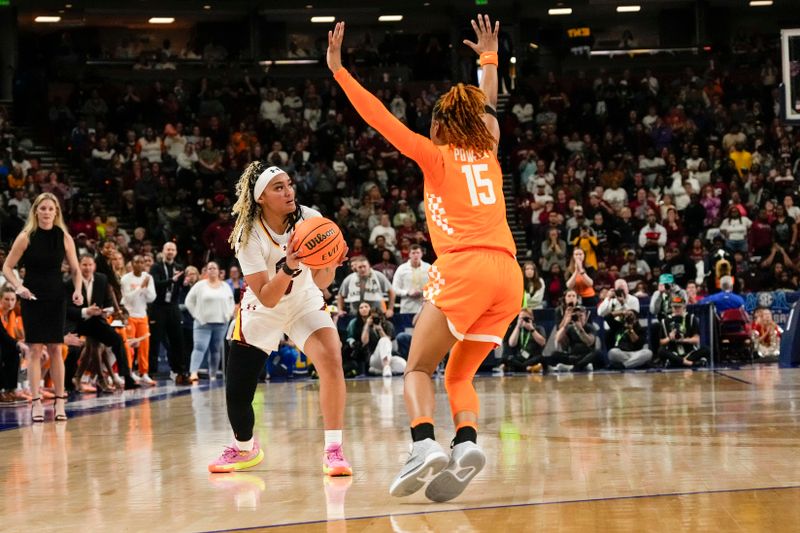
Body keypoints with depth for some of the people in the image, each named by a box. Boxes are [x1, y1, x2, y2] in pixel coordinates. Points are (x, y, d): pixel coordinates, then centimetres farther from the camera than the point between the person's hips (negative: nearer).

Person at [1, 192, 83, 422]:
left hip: (56, 298, 1)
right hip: (32, 297, -1)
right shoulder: (26, 237, -4)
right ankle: (36, 403, -1)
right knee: (35, 349, -3)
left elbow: (75, 269, 7)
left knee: (55, 349, 3)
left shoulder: (64, 237, 0)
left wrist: (77, 290, -10)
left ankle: (60, 401, 6)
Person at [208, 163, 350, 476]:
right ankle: (244, 449, 32)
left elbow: (321, 282, -19)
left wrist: (330, 264, -41)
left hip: (305, 304, 1)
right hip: (260, 313, 0)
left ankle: (333, 451, -18)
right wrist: (288, 267, -44)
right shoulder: (248, 236, -23)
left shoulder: (310, 219, -19)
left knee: (331, 360, -27)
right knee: (237, 394, -1)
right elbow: (266, 298, -27)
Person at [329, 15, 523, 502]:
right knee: (460, 375, 13)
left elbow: (382, 118, 5)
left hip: (465, 268, -5)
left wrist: (339, 69, 8)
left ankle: (425, 444, -22)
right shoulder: (488, 155, 22)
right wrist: (489, 59, 54)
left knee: (419, 368, 3)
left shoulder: (436, 156, 10)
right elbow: (488, 108, 41)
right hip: (509, 274, 5)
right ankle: (467, 444, -14)